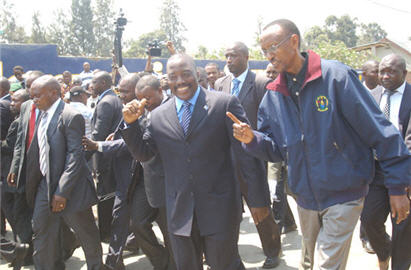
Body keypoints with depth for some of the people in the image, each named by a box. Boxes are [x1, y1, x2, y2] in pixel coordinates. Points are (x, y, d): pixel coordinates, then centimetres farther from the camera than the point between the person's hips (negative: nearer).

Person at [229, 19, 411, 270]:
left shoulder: (336, 76, -16)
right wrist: (253, 139, -14)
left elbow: (378, 131, -14)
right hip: (306, 197, 6)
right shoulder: (274, 95, 2)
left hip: (343, 195, -6)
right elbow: (277, 148, 7)